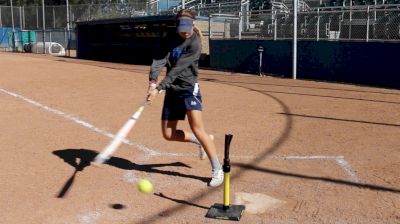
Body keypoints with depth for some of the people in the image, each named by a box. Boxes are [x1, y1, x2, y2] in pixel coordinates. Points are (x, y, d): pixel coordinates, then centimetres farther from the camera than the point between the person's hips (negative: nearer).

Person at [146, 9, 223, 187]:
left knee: (197, 129, -19)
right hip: (172, 91, 6)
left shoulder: (194, 44, -13)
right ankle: (202, 141, 29)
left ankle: (217, 170, -10)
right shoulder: (172, 40, 4)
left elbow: (177, 69, -22)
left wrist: (159, 88, -29)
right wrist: (152, 81, -28)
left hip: (188, 89, -6)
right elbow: (159, 60, -11)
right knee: (169, 134, 6)